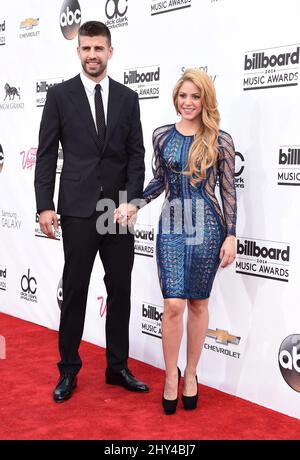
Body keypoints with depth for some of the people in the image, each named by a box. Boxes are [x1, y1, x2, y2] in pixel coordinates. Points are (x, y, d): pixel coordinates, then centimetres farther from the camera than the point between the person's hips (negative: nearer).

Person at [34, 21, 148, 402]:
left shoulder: (127, 97, 8)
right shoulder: (60, 95, 1)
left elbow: (136, 154, 5)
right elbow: (46, 155, 0)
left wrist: (132, 199, -8)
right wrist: (45, 206, -6)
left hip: (119, 209, 3)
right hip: (78, 209, -2)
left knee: (120, 290, 9)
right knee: (75, 290, 5)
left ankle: (117, 367, 23)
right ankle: (68, 370, 19)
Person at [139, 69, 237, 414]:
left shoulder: (220, 140, -2)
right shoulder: (162, 136, 4)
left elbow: (228, 191, -1)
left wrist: (230, 235, -4)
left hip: (207, 228, -1)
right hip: (171, 227, 1)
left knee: (198, 304, 10)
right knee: (173, 306, -4)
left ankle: (191, 374, 26)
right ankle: (171, 375, 16)